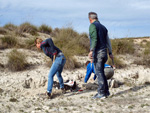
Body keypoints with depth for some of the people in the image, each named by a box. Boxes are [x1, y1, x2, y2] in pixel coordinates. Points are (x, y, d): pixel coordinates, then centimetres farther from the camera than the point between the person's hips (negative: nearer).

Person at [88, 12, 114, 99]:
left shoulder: (93, 26, -4)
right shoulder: (103, 27, 20)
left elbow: (94, 39, -19)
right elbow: (108, 41, 21)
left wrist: (91, 50, -25)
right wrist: (110, 53, 23)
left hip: (97, 52, -8)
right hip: (104, 52, 8)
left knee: (99, 72, -7)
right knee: (101, 72, 14)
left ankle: (101, 93, -7)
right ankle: (106, 91, 15)